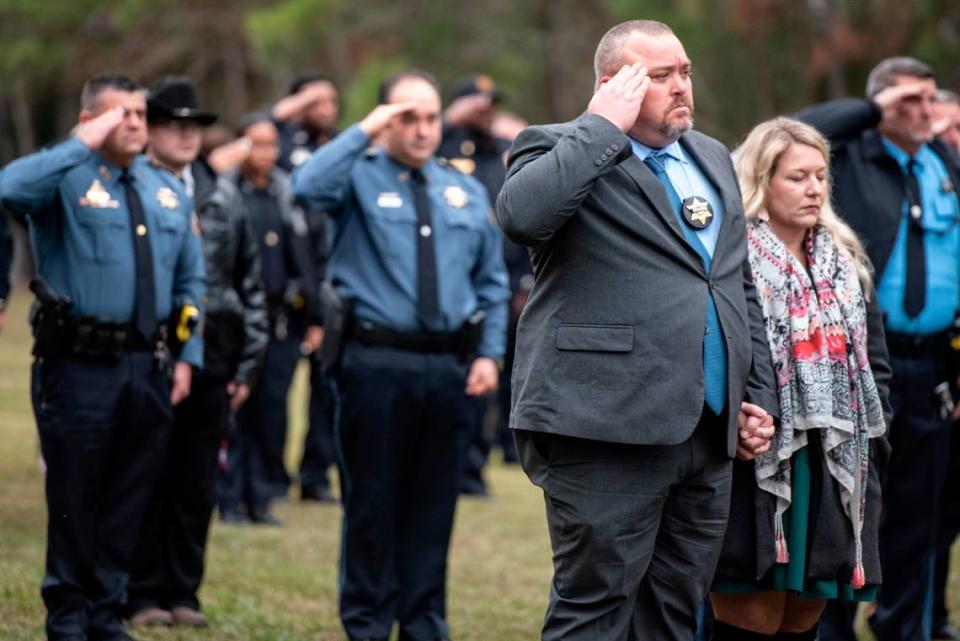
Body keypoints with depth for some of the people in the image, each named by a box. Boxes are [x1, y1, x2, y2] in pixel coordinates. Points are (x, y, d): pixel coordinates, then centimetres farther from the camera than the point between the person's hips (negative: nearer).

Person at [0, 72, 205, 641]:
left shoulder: (169, 192, 12)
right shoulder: (67, 179, -6)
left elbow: (191, 280, 16)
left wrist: (188, 356, 6)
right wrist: (84, 146, -23)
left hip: (149, 368, 5)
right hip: (82, 365, -5)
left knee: (128, 502, 11)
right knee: (74, 500, 4)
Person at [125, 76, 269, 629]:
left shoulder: (224, 199, 10)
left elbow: (251, 285, 13)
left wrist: (247, 364, 7)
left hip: (210, 360, 4)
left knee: (197, 486, 6)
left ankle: (182, 592, 15)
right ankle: (142, 596, 10)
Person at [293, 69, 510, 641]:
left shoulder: (466, 192, 13)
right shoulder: (360, 177, -1)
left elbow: (492, 282, 16)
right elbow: (309, 186, -24)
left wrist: (490, 353, 5)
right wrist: (364, 132, -20)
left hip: (449, 368, 4)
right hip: (377, 364, -4)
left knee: (434, 504, 9)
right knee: (373, 502, 3)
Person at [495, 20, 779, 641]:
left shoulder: (712, 158, 20)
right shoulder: (559, 149, -1)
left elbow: (743, 286, 25)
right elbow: (521, 214, -25)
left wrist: (760, 395, 17)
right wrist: (606, 126, -16)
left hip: (709, 434, 7)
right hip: (610, 427, -7)